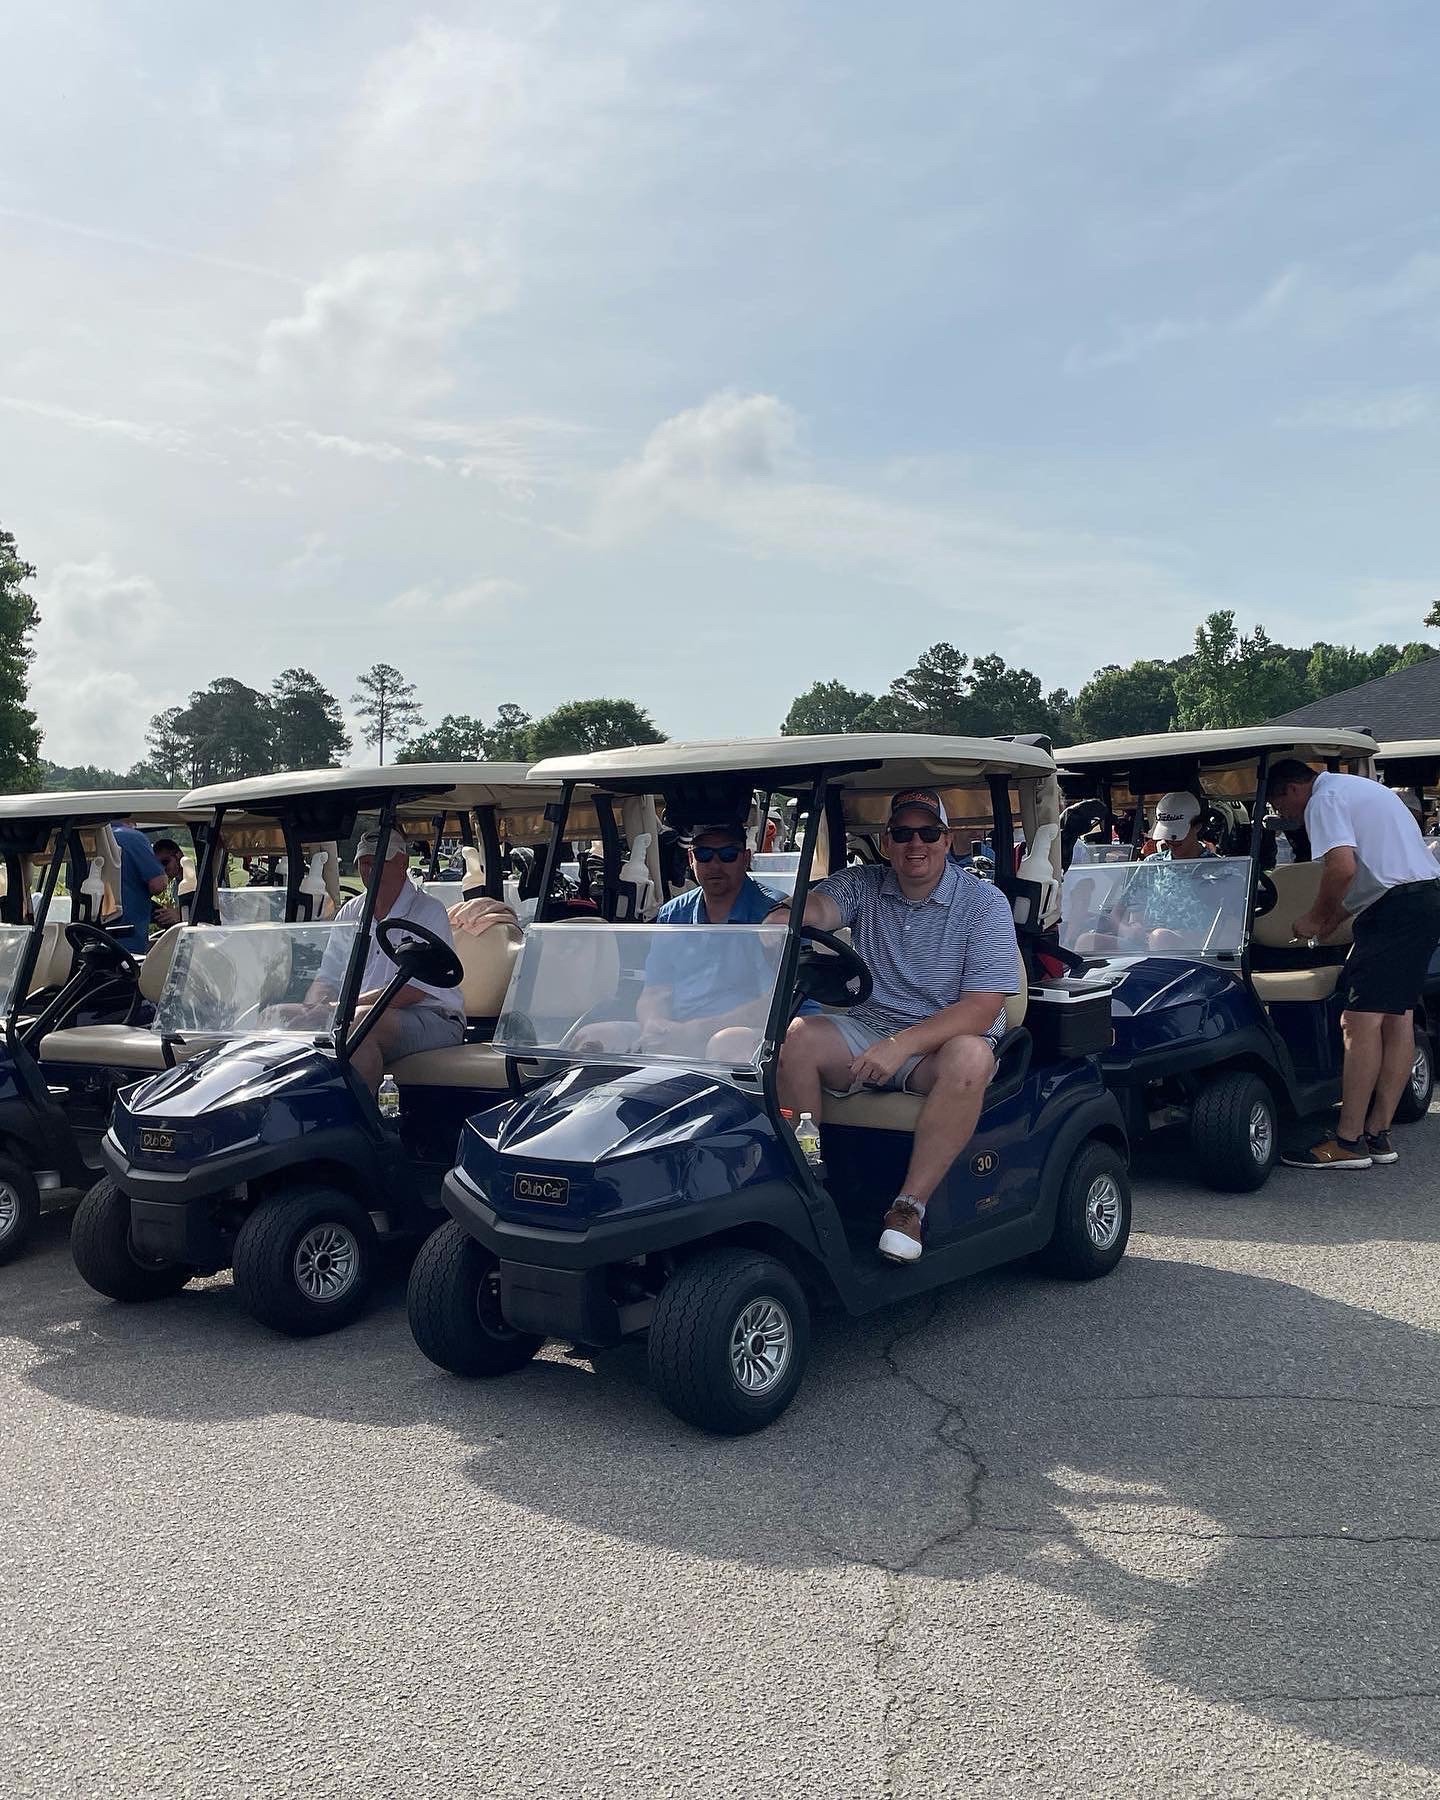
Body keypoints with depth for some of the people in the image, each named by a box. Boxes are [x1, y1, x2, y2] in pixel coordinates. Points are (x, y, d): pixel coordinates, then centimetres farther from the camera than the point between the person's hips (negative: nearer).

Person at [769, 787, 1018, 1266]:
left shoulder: (984, 902, -4)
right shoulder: (863, 885, 6)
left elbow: (981, 1009, -13)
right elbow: (817, 906, -17)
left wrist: (902, 1044, -25)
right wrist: (784, 917, -44)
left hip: (943, 1040, -3)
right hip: (867, 1030, 3)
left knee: (970, 1058, -36)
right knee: (794, 1037, -24)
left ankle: (910, 1207, -30)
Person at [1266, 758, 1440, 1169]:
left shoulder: (1324, 800, -6)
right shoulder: (1358, 789, 26)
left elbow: (1343, 867, -20)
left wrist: (1317, 917, -6)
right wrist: (1332, 920, 24)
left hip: (1396, 906, -11)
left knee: (1361, 1019, -11)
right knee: (1396, 1017, 10)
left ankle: (1348, 1140, -10)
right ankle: (1378, 1134, 13)